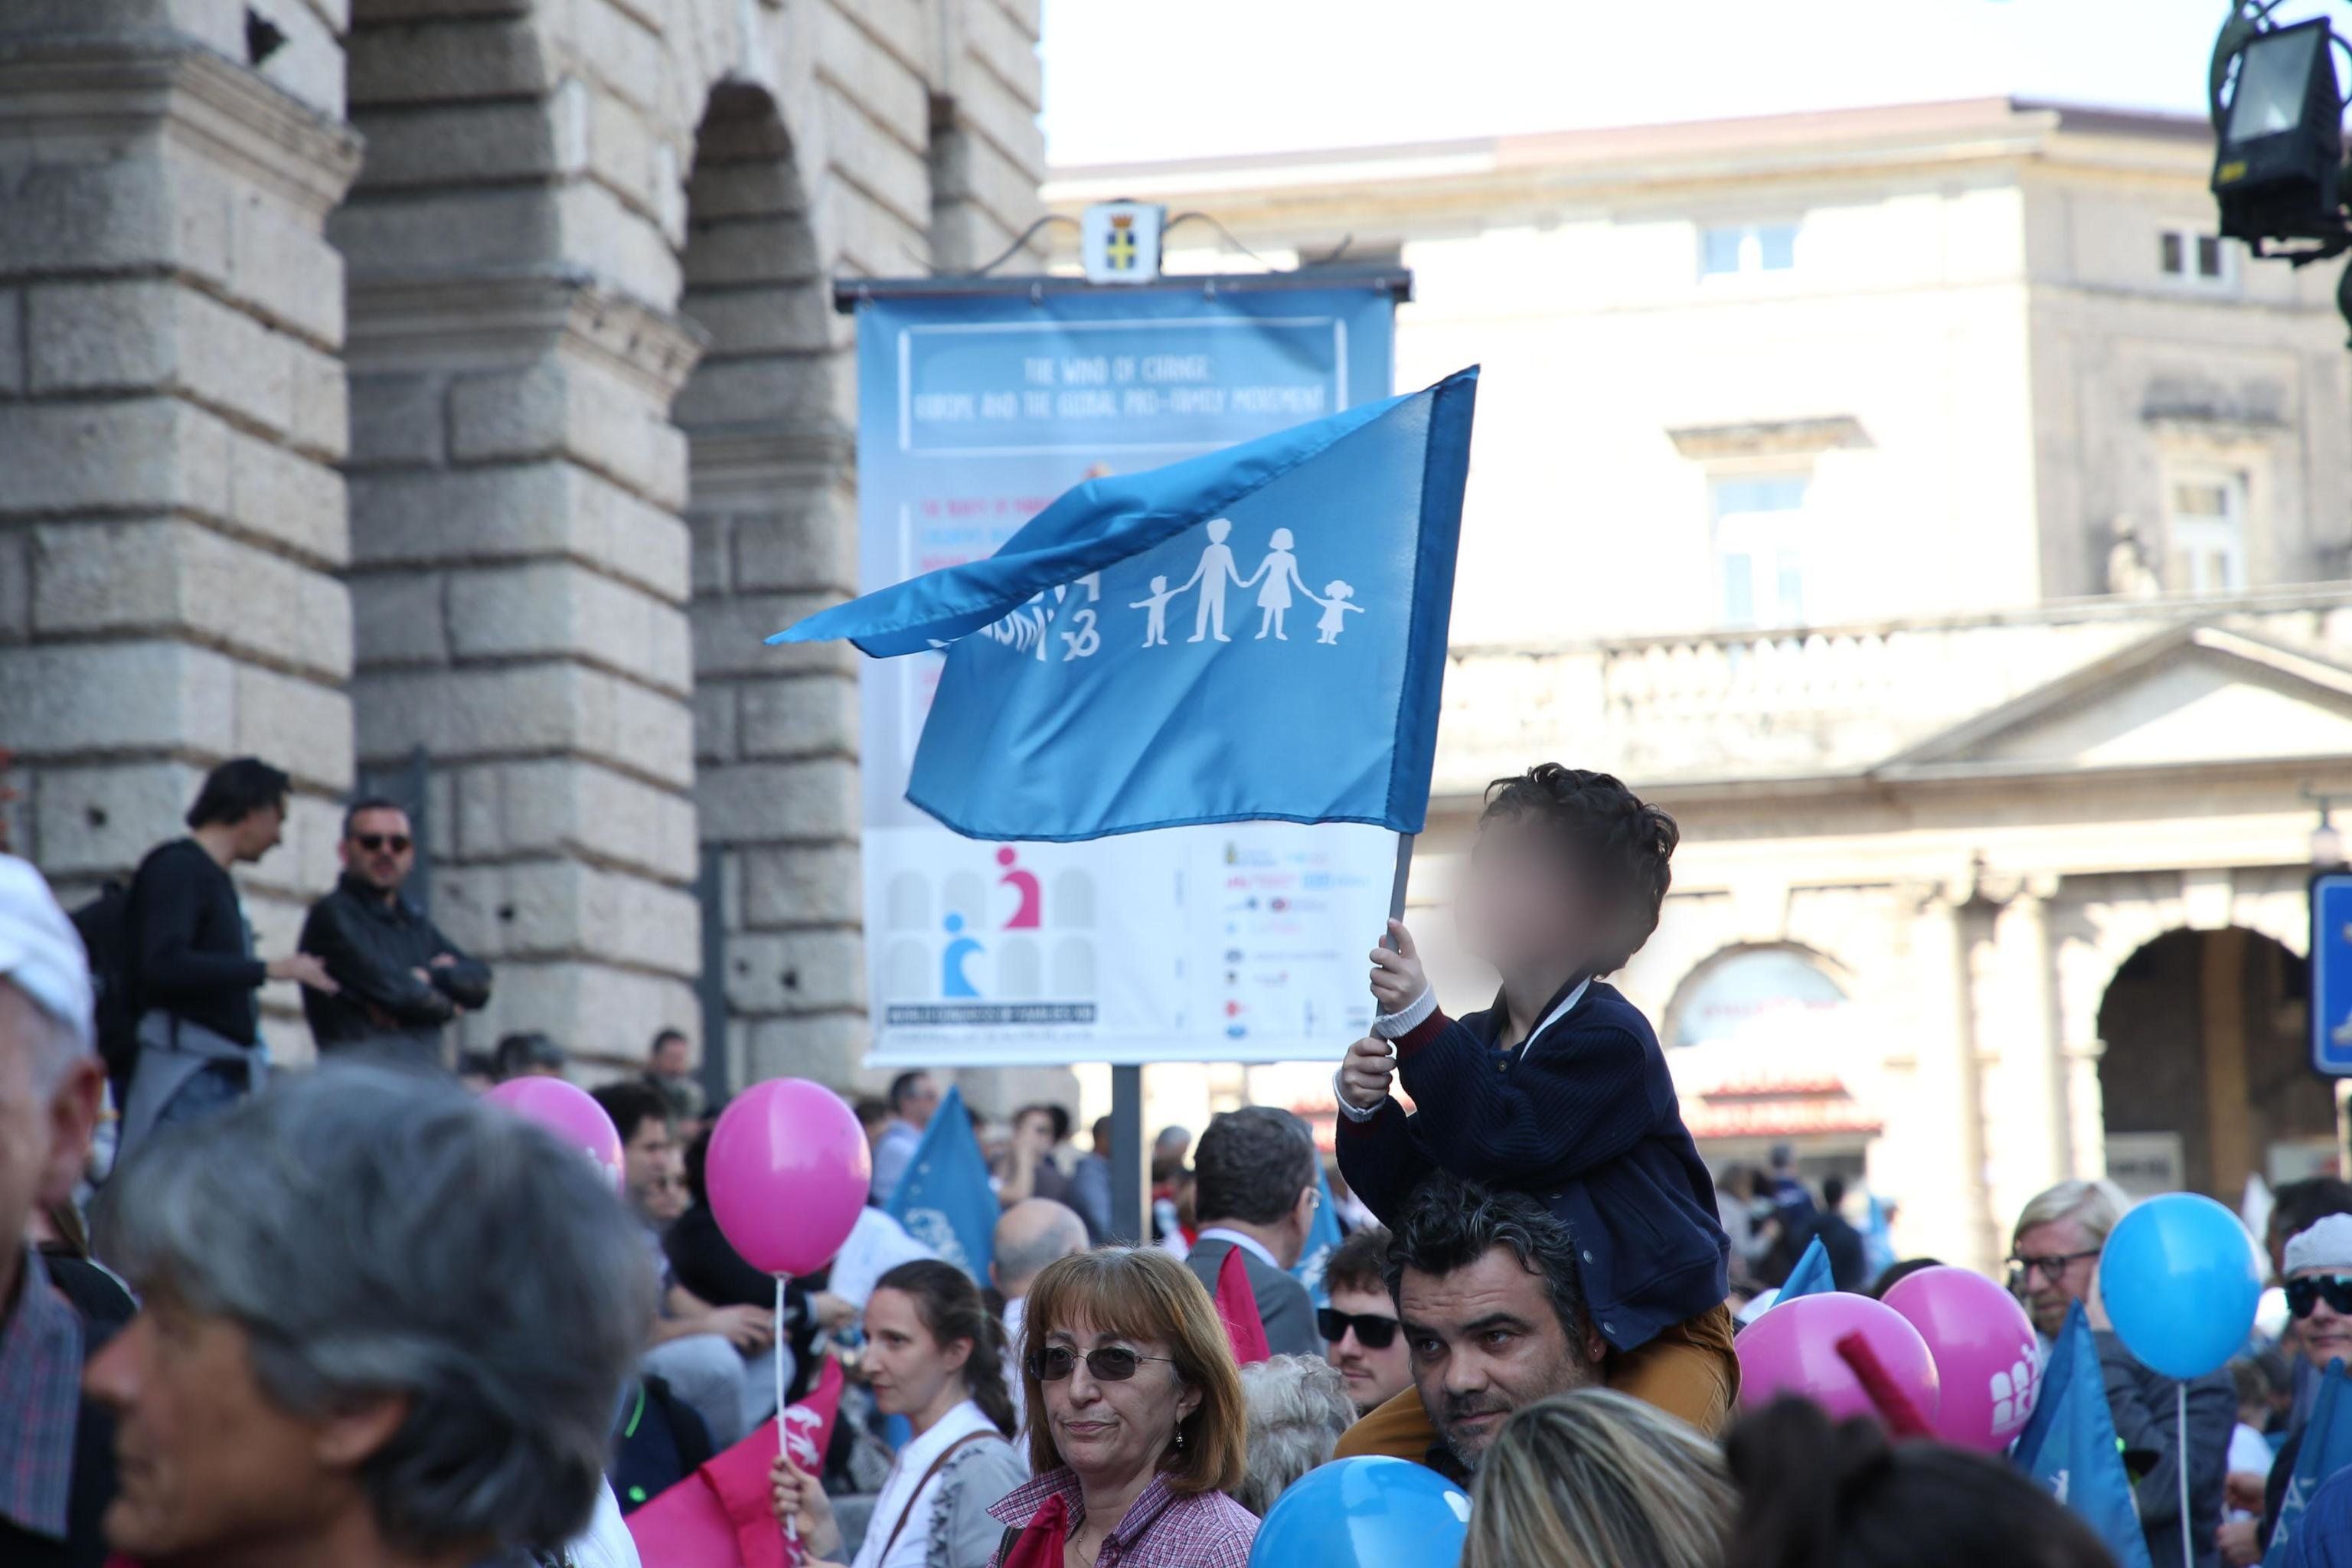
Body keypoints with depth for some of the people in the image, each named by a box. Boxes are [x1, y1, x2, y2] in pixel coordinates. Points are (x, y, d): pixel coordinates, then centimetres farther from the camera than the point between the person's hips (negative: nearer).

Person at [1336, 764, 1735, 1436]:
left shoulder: (1611, 1037, -15)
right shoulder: (1477, 1040, 8)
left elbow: (1497, 1146, -26)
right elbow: (1408, 1195, 5)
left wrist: (1417, 1021, -27)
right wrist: (1365, 1112, -13)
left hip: (1654, 1337, -7)